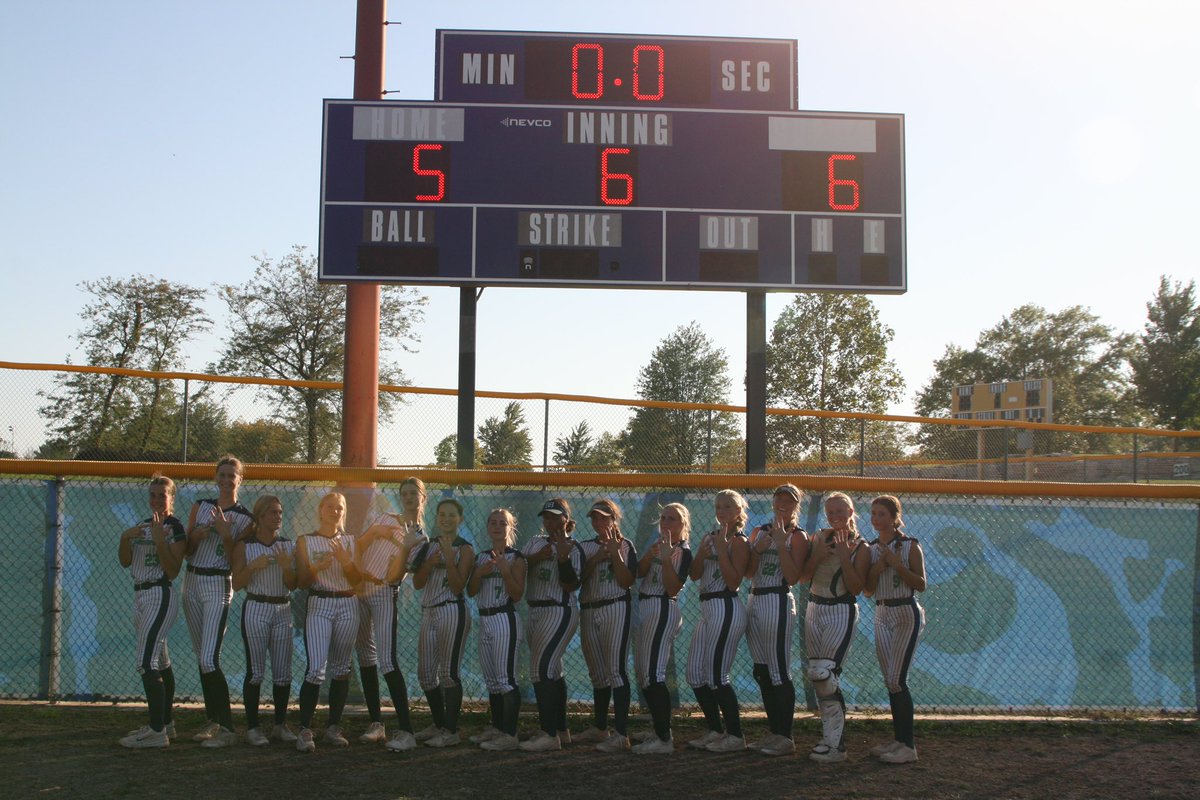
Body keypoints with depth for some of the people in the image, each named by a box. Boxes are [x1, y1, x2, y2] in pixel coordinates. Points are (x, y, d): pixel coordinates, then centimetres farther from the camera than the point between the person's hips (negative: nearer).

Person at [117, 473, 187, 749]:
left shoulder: (175, 528, -10)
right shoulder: (142, 525, 14)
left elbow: (173, 571, -15)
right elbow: (125, 561, 11)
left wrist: (160, 540, -24)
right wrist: (125, 538, -7)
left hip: (161, 596, -9)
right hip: (140, 596, 9)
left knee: (146, 663, -16)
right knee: (160, 663, 14)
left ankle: (157, 733, -16)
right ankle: (165, 723, 22)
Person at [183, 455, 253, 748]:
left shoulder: (244, 518, -4)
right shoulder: (200, 506, 9)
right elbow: (186, 550, 9)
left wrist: (225, 534, -18)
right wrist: (196, 535, -11)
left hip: (218, 585, -6)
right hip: (191, 582, 6)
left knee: (209, 659, -15)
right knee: (201, 656, 10)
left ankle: (227, 729, -12)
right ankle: (213, 720, 20)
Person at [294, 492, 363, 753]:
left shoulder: (349, 541, 12)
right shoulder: (305, 541, 4)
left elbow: (357, 580, 6)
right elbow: (301, 582, 1)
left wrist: (346, 562, -12)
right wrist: (317, 568, -17)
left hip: (348, 606, 3)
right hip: (319, 605, -3)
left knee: (340, 668, 6)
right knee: (316, 669, -14)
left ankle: (333, 728, 14)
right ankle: (305, 730, -9)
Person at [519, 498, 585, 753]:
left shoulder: (572, 547, -6)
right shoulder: (535, 543, 14)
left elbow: (570, 585, -13)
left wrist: (563, 557, -24)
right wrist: (536, 557, -10)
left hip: (559, 613, -7)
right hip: (535, 612, 7)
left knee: (541, 670, -15)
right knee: (552, 671, 12)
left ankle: (549, 735, -14)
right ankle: (561, 730, 20)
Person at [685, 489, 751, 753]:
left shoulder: (739, 542, -7)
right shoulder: (708, 537, 15)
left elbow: (733, 582, -17)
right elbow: (694, 575, 10)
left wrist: (722, 549, -18)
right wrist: (701, 554, -8)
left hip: (726, 609, -9)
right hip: (707, 608, 9)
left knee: (716, 675, -8)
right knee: (695, 674, 9)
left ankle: (736, 736, 2)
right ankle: (716, 731, 21)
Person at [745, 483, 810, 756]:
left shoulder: (798, 536, -3)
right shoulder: (760, 532, 13)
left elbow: (792, 578, -14)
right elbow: (748, 573, 7)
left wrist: (781, 543, -16)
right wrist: (758, 549, -8)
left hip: (779, 603, -7)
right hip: (755, 601, 7)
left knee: (780, 673, -6)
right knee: (762, 672, 11)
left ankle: (785, 737, 0)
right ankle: (774, 731, 21)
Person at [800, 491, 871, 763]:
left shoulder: (860, 548, -4)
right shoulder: (820, 537, 8)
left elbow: (856, 588, -13)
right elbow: (803, 576, 6)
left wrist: (844, 557, -17)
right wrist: (818, 555, -9)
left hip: (841, 612, -6)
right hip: (814, 609, 6)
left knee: (823, 673, -17)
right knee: (817, 675, 5)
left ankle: (835, 744, -9)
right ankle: (831, 736, 15)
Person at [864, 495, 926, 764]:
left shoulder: (910, 546, -6)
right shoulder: (871, 548, 8)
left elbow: (921, 585, -10)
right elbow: (867, 590, 8)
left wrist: (897, 565, -18)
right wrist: (876, 569, -9)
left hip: (906, 614, -6)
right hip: (882, 615, 6)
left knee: (896, 679, -11)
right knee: (889, 681, 7)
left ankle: (908, 746, -6)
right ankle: (899, 740, 16)